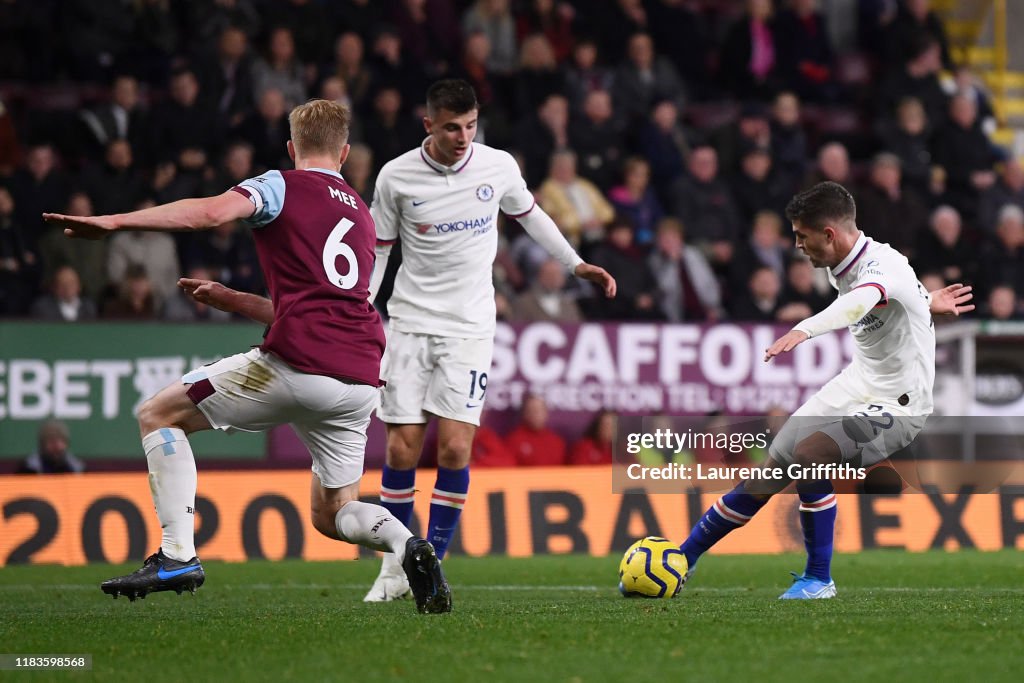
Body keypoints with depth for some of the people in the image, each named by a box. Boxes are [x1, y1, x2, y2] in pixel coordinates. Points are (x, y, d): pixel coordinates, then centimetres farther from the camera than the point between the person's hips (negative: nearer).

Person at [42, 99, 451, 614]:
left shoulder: (283, 186, 6)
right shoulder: (361, 214, 28)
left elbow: (213, 211, -15)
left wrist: (113, 222, -19)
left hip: (296, 366, -7)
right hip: (360, 380, 7)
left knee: (158, 414, 9)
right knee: (331, 514, 22)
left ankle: (178, 555, -5)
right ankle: (406, 544, -10)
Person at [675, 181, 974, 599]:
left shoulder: (882, 265, -26)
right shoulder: (840, 269, 2)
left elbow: (862, 299, -50)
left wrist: (804, 330, -66)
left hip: (897, 404, -8)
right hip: (854, 387, 8)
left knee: (808, 453, -30)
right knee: (769, 473, 2)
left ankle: (819, 579, -14)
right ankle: (684, 558, 16)